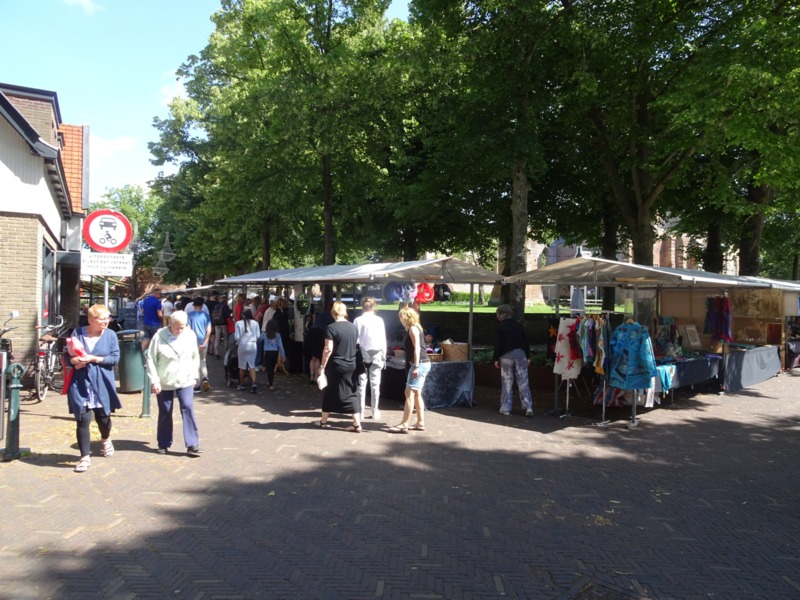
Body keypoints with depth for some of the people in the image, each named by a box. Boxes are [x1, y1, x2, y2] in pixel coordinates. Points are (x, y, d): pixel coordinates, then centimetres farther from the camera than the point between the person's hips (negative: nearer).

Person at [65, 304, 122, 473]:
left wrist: (94, 359, -18)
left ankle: (105, 439, 46)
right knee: (82, 420, -2)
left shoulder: (110, 335, -2)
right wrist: (74, 360, -16)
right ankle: (84, 457, 8)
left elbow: (115, 358, -7)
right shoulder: (77, 333, 0)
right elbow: (67, 355, 6)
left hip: (101, 384, 0)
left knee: (103, 417, 13)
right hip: (80, 383, 0)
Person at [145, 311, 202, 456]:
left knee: (188, 409, -10)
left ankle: (192, 444, -6)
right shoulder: (159, 336, -11)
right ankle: (164, 444, 25)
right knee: (165, 413, 8)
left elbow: (195, 357, 9)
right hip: (164, 383, -1)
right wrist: (154, 381, -12)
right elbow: (151, 359, -8)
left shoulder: (190, 335, -2)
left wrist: (193, 375, 5)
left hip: (185, 382, 1)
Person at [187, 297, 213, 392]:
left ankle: (197, 385, 9)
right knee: (202, 361, 18)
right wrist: (205, 343, -8)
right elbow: (209, 330, -5)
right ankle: (205, 378, -3)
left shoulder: (189, 315, -4)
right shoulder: (206, 314, 1)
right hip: (203, 342, 2)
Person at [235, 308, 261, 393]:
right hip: (253, 345, 1)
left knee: (242, 366, 12)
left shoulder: (238, 323, -5)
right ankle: (253, 383, -12)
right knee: (252, 365, 5)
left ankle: (242, 384, 21)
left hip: (243, 345, -1)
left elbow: (237, 337, -5)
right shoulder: (255, 323, -1)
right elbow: (258, 336, 1)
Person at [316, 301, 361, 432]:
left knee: (330, 393, 11)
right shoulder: (353, 327, 5)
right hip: (351, 366, 4)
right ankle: (357, 424, 3)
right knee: (352, 394, 7)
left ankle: (323, 421, 25)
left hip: (336, 366, -4)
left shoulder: (331, 328, -12)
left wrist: (323, 365, -9)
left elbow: (328, 349, -16)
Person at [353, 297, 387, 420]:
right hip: (376, 355, 0)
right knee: (375, 384, 6)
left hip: (361, 355, 1)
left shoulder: (357, 320, -3)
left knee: (361, 383, 6)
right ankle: (375, 411, 10)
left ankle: (361, 411, 8)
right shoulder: (379, 320, -5)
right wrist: (383, 356, 5)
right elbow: (383, 340, -3)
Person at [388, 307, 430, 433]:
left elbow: (417, 348, -19)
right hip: (421, 364, 10)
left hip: (420, 364, -10)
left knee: (409, 393, -10)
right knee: (416, 394, 12)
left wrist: (416, 366, -23)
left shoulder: (413, 328, -11)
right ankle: (420, 423, 16)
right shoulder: (414, 328, 18)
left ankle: (404, 424, -10)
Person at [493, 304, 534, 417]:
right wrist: (528, 356, 14)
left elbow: (497, 345, -5)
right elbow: (526, 341, 9)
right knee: (523, 382, 2)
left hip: (506, 356, -3)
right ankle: (528, 407, -3)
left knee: (506, 382, 4)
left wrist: (496, 359, 3)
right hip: (520, 354, 3)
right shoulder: (518, 325, 9)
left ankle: (505, 408, 6)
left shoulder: (499, 327, -3)